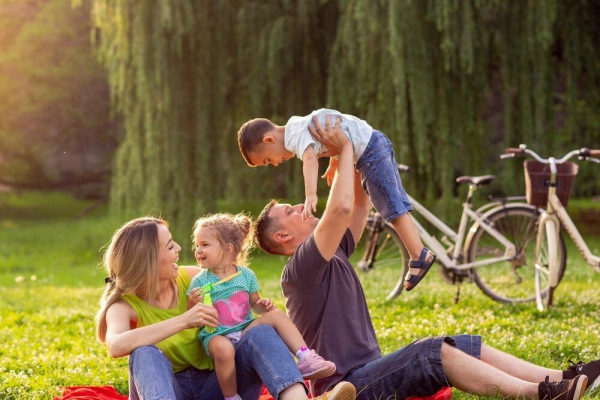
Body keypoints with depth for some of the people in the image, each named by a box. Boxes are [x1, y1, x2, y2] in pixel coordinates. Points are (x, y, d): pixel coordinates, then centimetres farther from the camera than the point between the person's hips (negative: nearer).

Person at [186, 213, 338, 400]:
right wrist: (194, 304, -22)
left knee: (276, 314, -15)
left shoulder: (246, 276, 4)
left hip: (245, 330, 3)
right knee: (223, 348, -38)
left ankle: (305, 358, -19)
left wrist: (263, 305, -7)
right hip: (216, 335, -3)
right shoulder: (200, 281, -4)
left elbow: (254, 304, 16)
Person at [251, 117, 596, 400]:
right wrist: (344, 150, -14)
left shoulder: (332, 253, 18)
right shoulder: (301, 267, -12)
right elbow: (342, 208, -27)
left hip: (370, 370, 10)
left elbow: (361, 203, 25)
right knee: (433, 352, -29)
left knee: (469, 346, -1)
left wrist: (350, 158, 12)